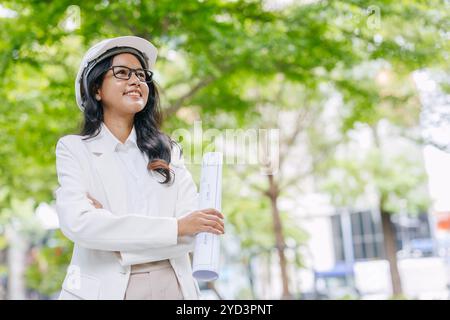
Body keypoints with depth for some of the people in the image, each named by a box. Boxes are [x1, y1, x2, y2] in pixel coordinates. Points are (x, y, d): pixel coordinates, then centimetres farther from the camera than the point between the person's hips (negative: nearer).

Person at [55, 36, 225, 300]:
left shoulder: (169, 151, 5)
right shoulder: (74, 149, -2)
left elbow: (192, 229, -5)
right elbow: (77, 223, -18)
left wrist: (110, 225, -17)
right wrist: (175, 228, -21)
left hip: (174, 286, 3)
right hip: (104, 288, -2)